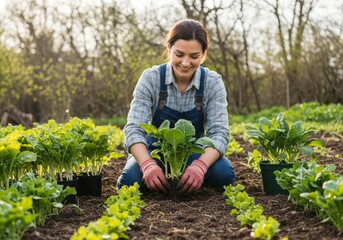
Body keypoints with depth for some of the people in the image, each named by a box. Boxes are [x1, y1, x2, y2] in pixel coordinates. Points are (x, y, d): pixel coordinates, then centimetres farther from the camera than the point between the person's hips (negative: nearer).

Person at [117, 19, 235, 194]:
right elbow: (134, 129, -23)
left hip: (195, 152, 1)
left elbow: (219, 133, -22)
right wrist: (149, 165, -44)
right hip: (156, 151, 0)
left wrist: (200, 166, -44)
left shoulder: (213, 83, -13)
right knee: (130, 180, -31)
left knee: (224, 174, -30)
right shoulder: (150, 78, -16)